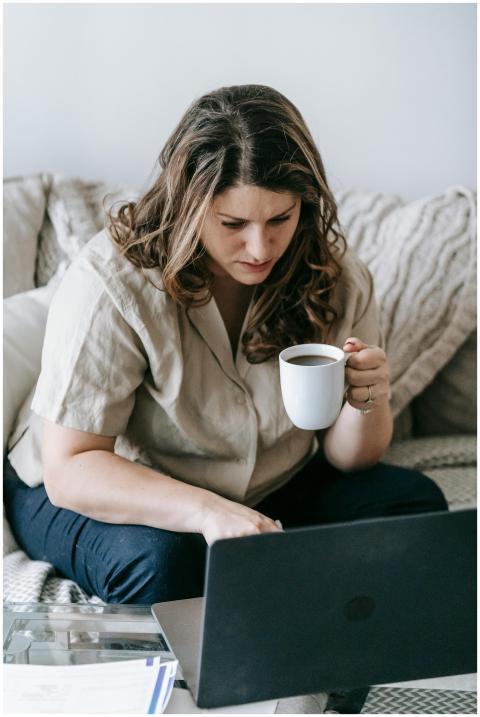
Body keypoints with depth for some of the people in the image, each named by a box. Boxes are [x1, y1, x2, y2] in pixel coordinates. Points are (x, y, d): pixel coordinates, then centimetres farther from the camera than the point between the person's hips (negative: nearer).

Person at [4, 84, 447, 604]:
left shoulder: (335, 277, -11)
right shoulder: (112, 281, -25)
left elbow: (348, 458, -2)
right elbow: (69, 469, -27)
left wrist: (367, 402, -27)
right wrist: (206, 510, -43)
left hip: (275, 490, 5)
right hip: (126, 497, -4)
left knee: (416, 504, -14)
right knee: (160, 559, -36)